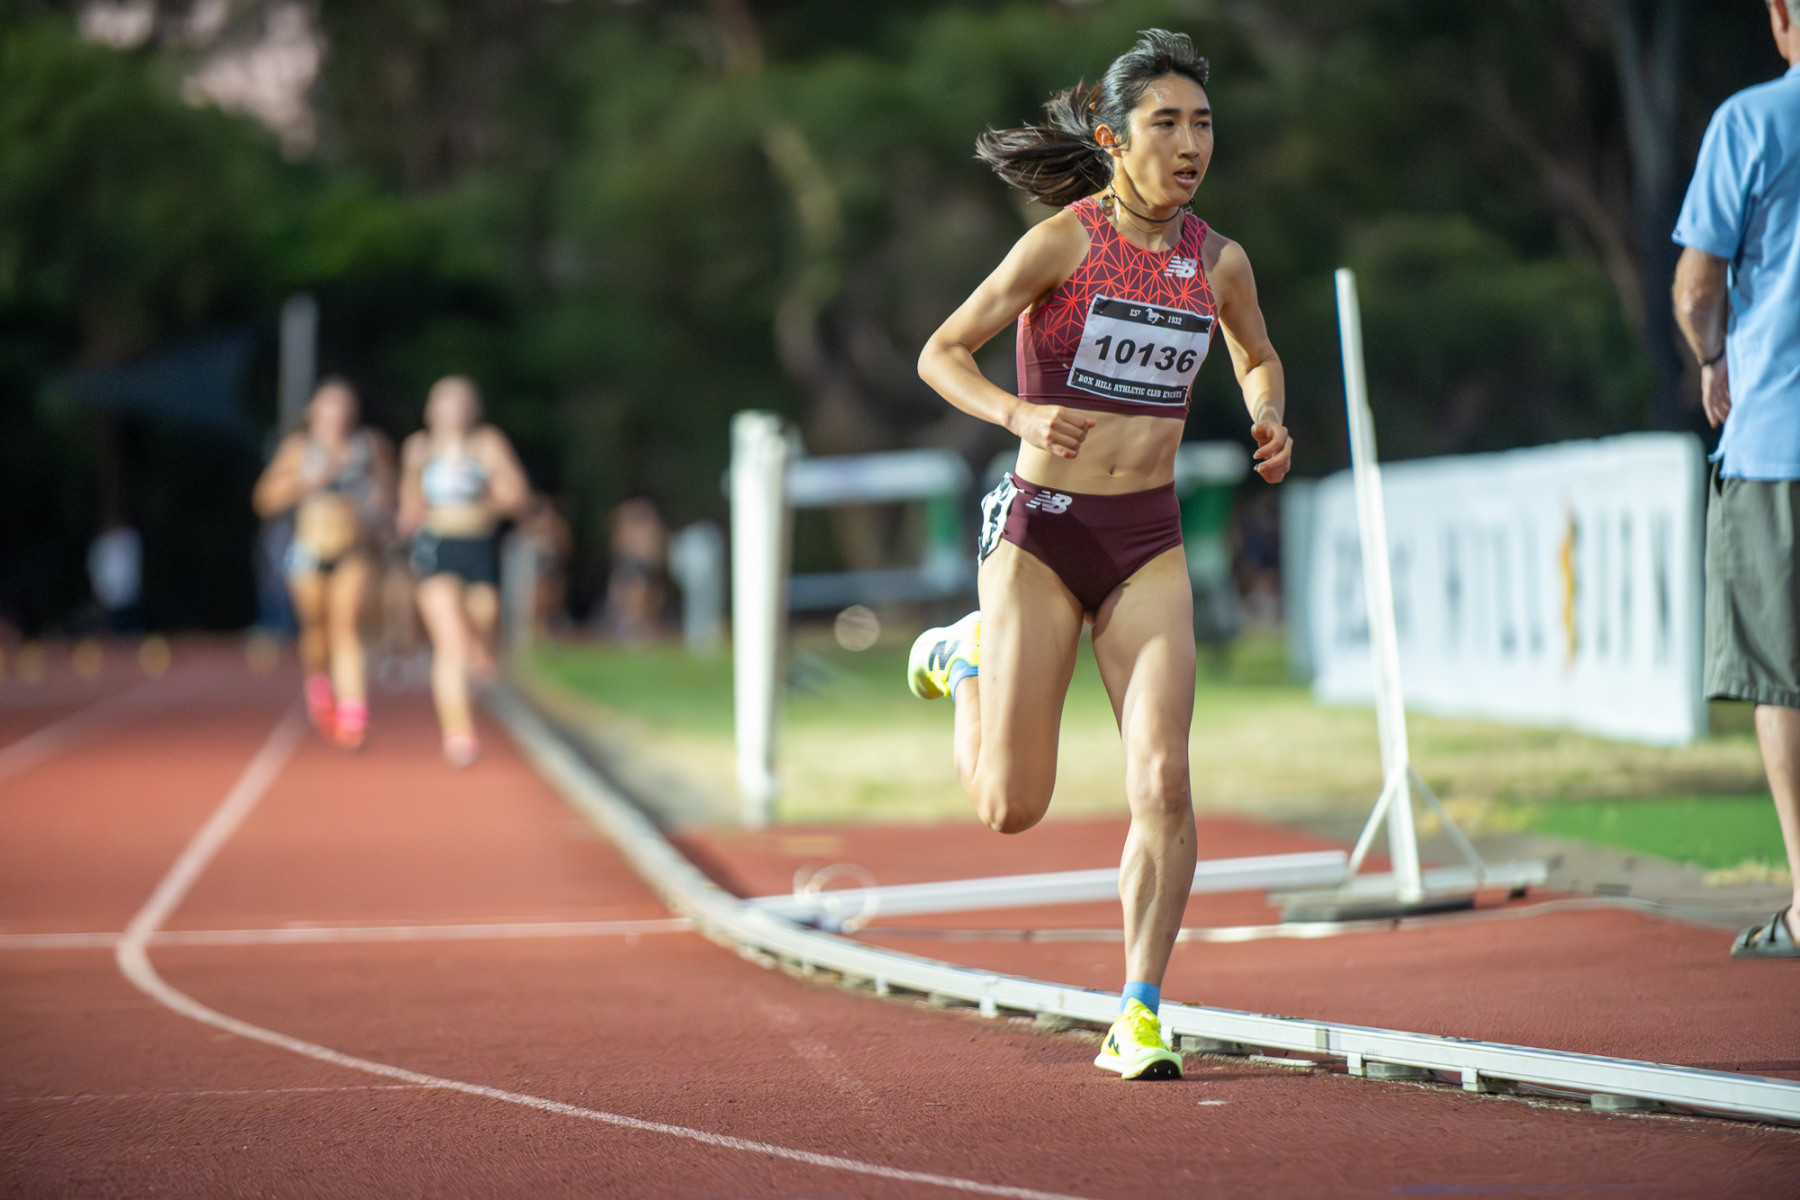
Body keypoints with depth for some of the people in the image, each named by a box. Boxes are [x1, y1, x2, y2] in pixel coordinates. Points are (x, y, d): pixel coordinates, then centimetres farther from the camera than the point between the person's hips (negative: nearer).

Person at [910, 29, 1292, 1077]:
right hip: (1042, 529, -3)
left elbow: (1259, 360, 24)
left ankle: (1139, 1018, -4)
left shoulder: (1220, 262, 3)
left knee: (1163, 781, -14)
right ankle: (968, 659, 34)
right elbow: (940, 354, -7)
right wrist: (1021, 414, -25)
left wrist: (1272, 422, 2)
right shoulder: (1063, 242, -10)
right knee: (1012, 809, 2)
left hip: (1150, 544, 3)